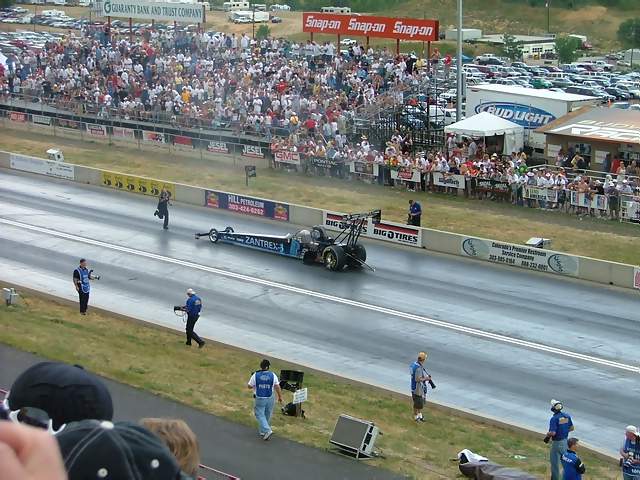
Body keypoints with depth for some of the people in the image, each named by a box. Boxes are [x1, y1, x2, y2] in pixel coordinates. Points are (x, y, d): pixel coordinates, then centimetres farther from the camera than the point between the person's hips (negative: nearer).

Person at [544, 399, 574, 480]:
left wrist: (547, 435, -7)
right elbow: (571, 428, 9)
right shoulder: (567, 416, -1)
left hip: (557, 443, -7)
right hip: (565, 441, 7)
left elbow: (553, 433, -26)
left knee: (555, 462, 7)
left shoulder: (554, 419, -22)